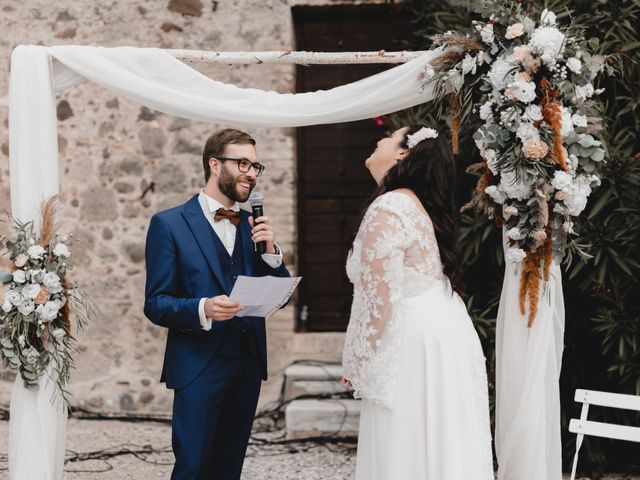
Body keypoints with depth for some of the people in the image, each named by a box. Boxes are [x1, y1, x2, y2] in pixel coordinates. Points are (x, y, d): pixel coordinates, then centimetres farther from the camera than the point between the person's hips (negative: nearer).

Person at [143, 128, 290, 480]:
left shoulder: (253, 226, 12)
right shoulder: (169, 224, -4)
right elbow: (155, 304, -7)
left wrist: (270, 251, -6)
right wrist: (202, 309, -26)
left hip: (247, 367, 5)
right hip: (199, 367, -5)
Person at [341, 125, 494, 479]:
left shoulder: (387, 210, -15)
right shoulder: (422, 206, 14)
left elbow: (378, 298, -19)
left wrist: (355, 364, -9)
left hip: (412, 346, -9)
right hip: (447, 335, 9)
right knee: (442, 448, 11)